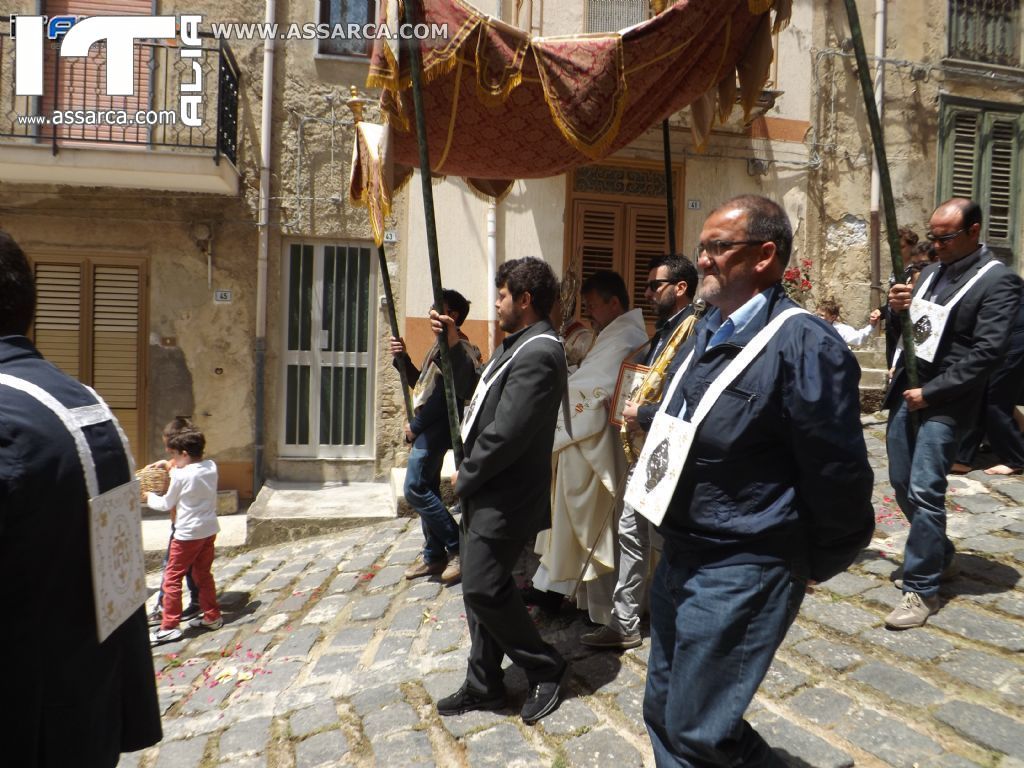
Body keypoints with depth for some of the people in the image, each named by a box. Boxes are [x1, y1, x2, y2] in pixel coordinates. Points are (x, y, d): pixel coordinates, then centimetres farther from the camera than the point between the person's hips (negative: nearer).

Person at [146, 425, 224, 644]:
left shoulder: (181, 476, -16)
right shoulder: (211, 467, 0)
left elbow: (166, 504, -3)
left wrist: (149, 497, 15)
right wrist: (174, 470, 19)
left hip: (188, 533, -7)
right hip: (209, 529, 7)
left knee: (172, 578, 2)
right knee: (203, 574, 18)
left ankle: (169, 627, 4)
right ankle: (212, 616, 25)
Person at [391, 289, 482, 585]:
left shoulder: (458, 349, -17)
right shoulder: (440, 346, 16)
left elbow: (441, 395, -22)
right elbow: (422, 383, 20)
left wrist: (415, 426, -15)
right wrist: (402, 358, 7)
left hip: (435, 429, -10)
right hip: (426, 429, 10)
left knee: (415, 489, -10)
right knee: (426, 490, 13)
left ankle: (458, 546, -1)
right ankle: (434, 554, 22)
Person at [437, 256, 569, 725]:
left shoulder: (538, 353, -20)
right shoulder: (519, 345, 14)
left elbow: (507, 434, -25)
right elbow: (481, 396, 18)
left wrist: (465, 477, -12)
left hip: (506, 498, -10)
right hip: (487, 492, 10)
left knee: (484, 589, -4)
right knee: (479, 588, 15)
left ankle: (545, 668, 18)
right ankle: (483, 686, 29)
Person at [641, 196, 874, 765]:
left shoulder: (803, 343, -19)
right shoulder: (708, 333, 9)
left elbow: (838, 472, -16)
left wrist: (817, 565, -5)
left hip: (741, 573, -8)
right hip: (681, 557, 9)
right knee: (664, 714, 19)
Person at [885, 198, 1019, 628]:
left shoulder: (997, 282, -8)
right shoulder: (931, 273, 14)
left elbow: (986, 353, -16)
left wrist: (930, 392, -18)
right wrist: (897, 309, -4)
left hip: (945, 403, -7)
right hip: (906, 393, 8)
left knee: (925, 492, -11)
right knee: (902, 485, 13)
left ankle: (922, 589, 1)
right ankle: (939, 559, 34)